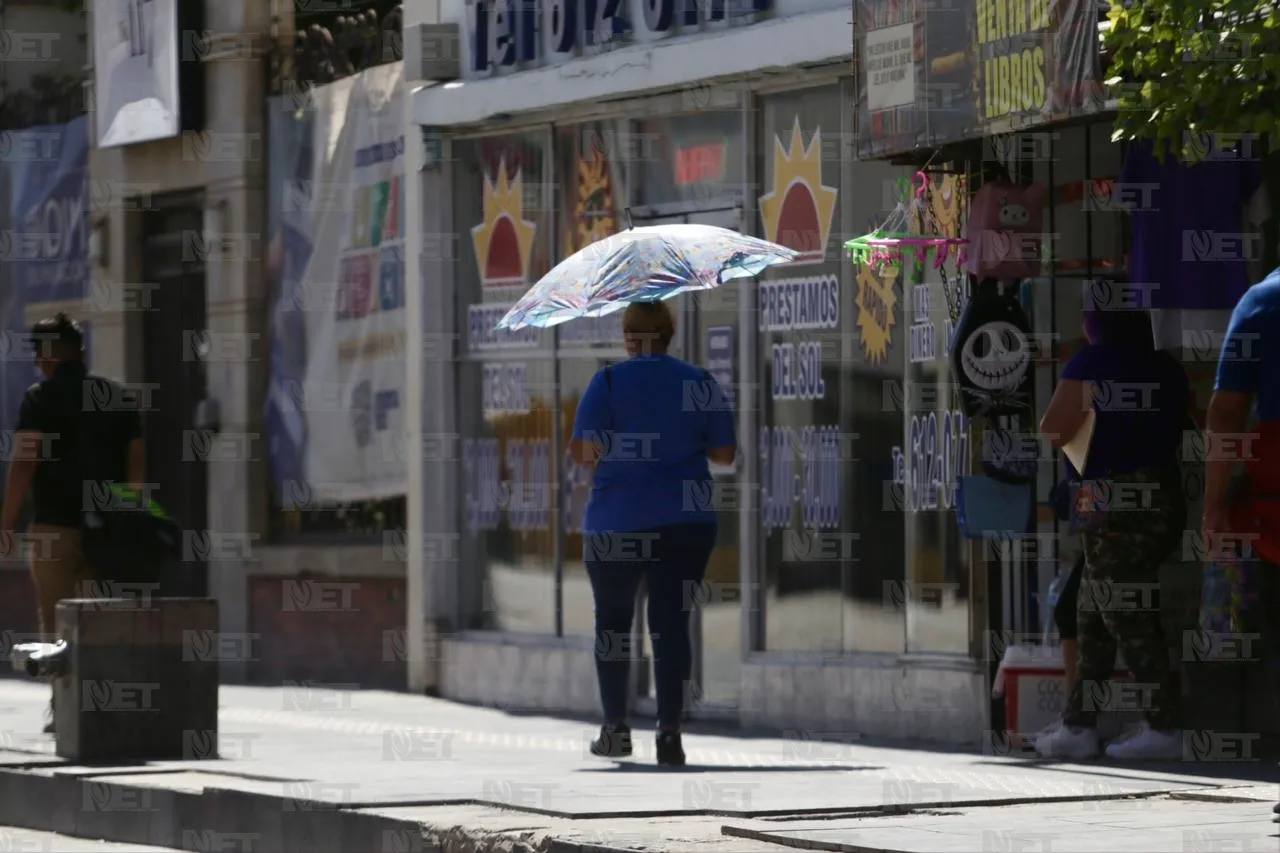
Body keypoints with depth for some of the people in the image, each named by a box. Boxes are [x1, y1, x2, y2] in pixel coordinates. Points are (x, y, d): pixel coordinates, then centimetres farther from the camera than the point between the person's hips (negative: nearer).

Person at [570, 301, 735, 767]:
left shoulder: (609, 381, -7)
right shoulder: (701, 383, 2)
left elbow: (584, 450, -13)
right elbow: (725, 453, 5)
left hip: (617, 521, -2)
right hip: (687, 520, 2)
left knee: (613, 620, 13)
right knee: (672, 622, 4)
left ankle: (616, 729, 14)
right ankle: (670, 733, -4)